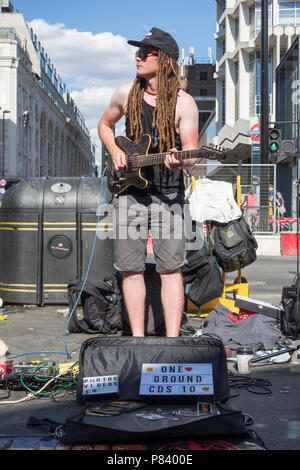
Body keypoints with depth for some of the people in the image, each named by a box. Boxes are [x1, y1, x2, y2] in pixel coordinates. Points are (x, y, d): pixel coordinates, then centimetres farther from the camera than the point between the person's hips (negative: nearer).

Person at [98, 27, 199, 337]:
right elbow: (104, 124, 22)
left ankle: (172, 339, 2)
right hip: (129, 190, 3)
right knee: (131, 268, 3)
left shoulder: (183, 102, -5)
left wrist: (179, 161, -29)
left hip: (168, 193, -3)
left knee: (170, 269, -5)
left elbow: (191, 151, -6)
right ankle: (137, 338, 13)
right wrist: (114, 151, 3)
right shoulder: (126, 94, 5)